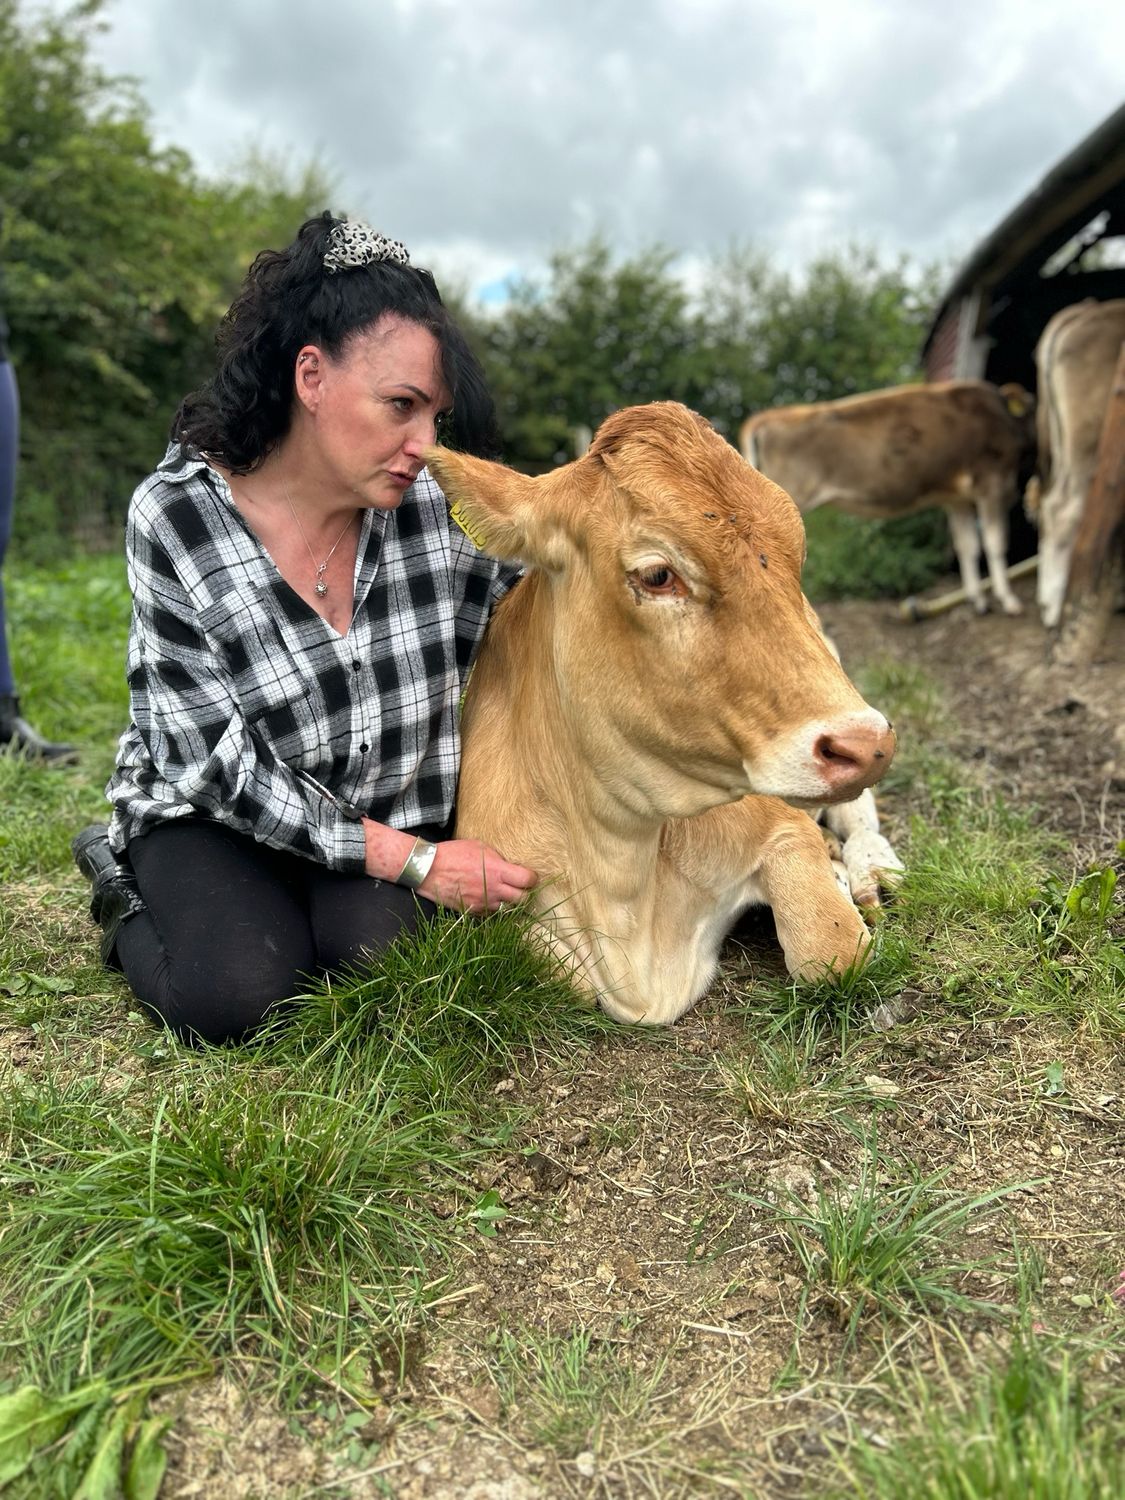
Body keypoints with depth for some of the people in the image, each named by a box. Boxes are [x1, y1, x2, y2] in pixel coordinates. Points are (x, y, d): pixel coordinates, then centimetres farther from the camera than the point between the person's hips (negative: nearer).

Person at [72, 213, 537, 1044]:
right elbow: (224, 766, -21)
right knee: (232, 999, -22)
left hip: (385, 810, 2)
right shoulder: (176, 521, -21)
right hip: (212, 808, -1)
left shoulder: (445, 505, -17)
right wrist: (414, 859, -23)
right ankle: (131, 890, 10)